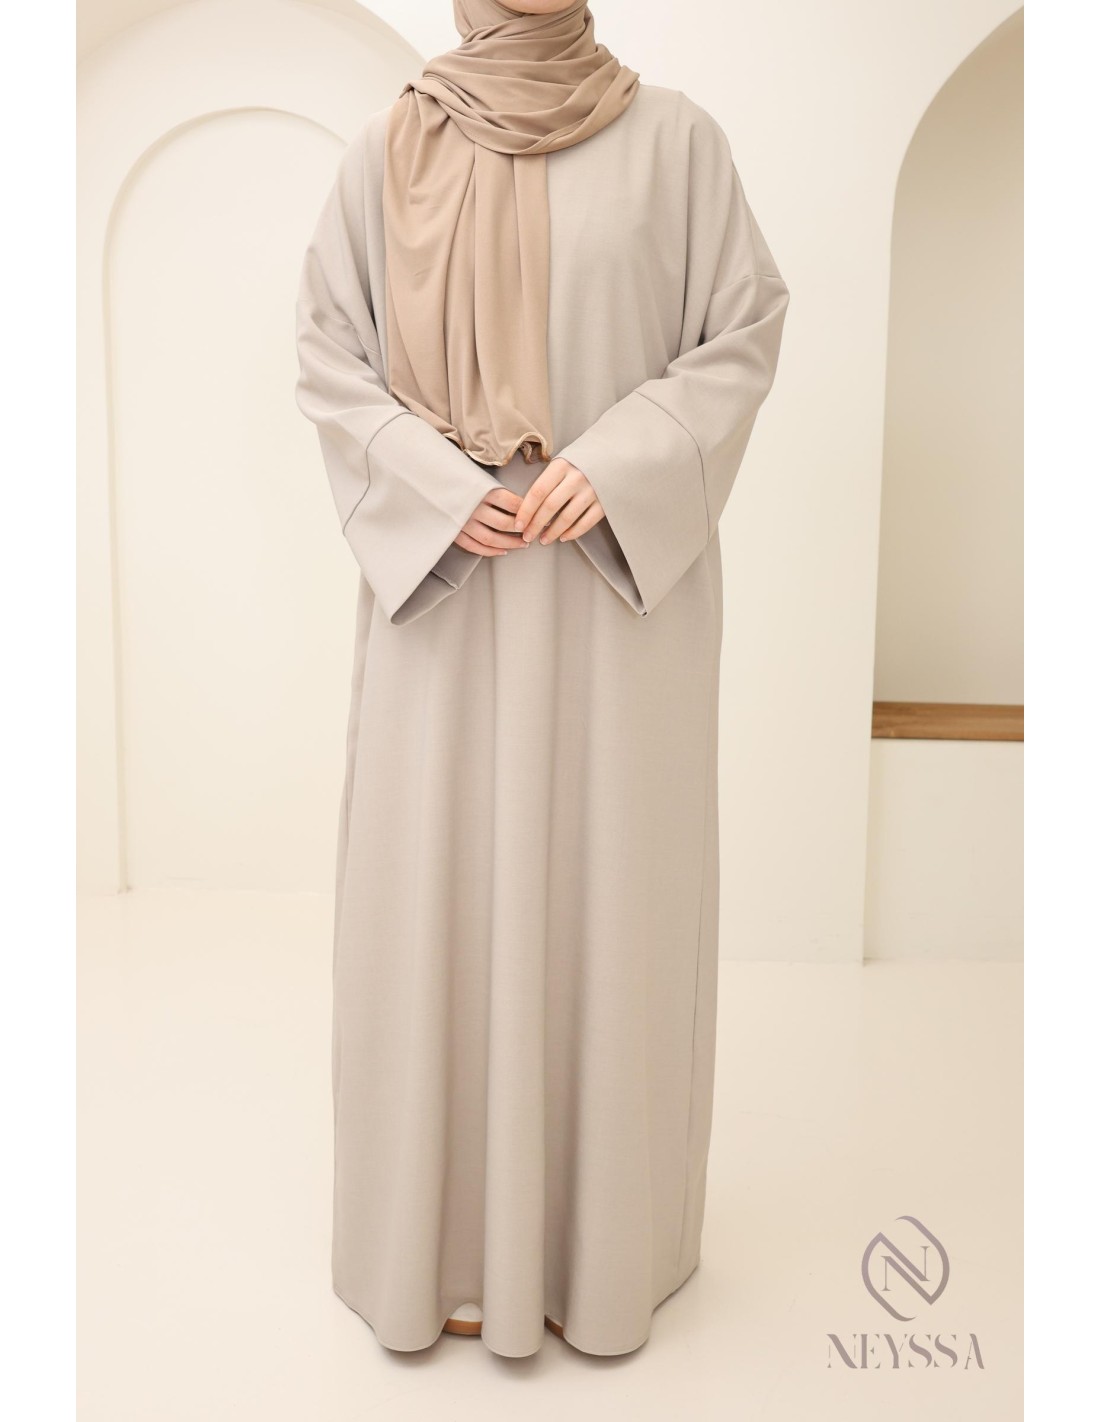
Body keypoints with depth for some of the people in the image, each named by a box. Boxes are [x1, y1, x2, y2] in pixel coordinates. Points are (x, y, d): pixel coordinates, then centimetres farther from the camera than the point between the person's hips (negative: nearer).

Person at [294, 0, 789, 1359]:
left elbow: (744, 334, 3)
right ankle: (447, 1232, 24)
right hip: (443, 580, 1)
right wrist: (436, 487, -10)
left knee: (611, 884, 4)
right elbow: (329, 357, 7)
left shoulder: (673, 138, 5)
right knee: (442, 882, 4)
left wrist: (617, 466, -13)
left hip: (624, 581, 0)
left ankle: (602, 1235, 25)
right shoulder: (388, 151, 7)